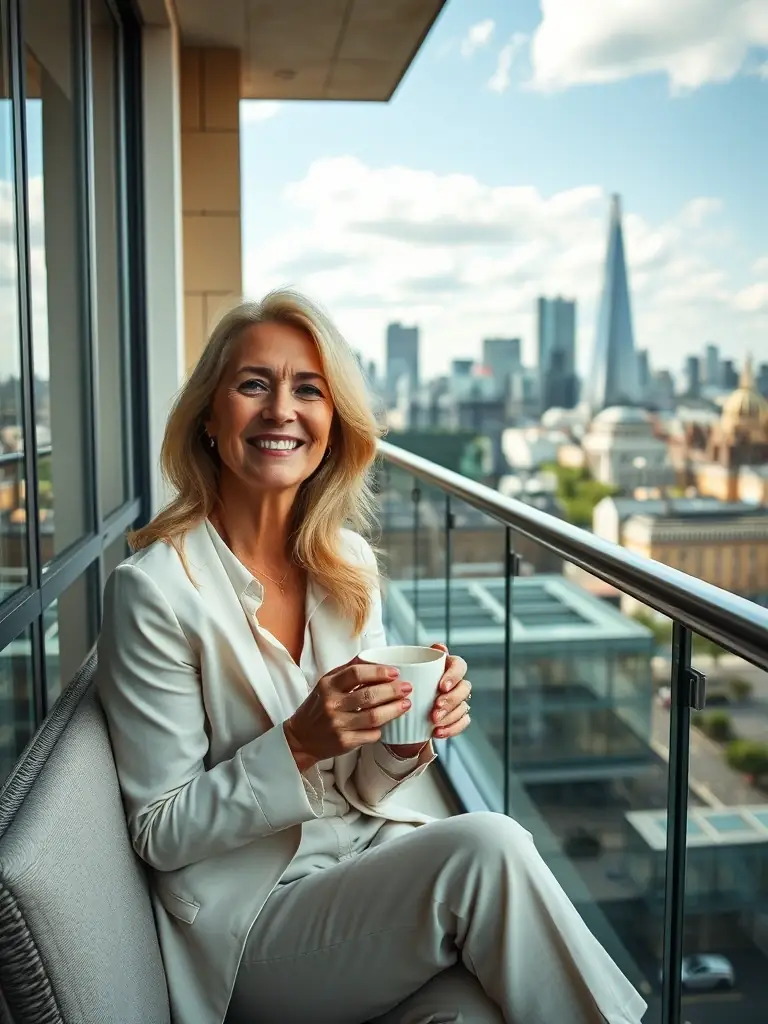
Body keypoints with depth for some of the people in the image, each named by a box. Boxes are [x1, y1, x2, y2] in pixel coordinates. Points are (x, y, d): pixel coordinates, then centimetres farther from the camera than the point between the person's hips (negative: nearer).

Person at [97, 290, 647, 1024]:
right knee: (486, 847, -26)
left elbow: (360, 790, 9)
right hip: (250, 916, -4)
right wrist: (300, 745, -23)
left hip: (374, 866, 4)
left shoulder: (348, 564, 2)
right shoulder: (155, 588, -15)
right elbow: (161, 834, -9)